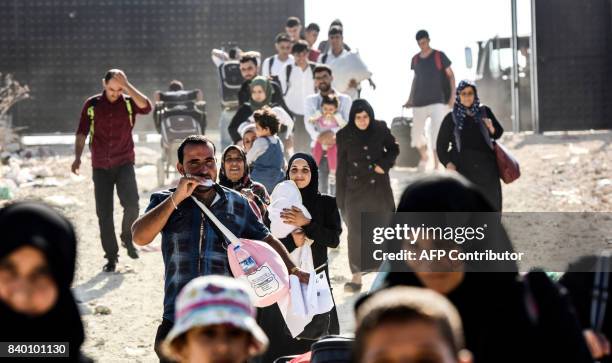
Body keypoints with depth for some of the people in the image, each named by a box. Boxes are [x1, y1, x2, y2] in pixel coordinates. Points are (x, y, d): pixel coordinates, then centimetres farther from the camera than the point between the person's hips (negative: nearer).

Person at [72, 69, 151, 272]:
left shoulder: (129, 103, 1)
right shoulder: (92, 105, 3)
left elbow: (146, 107, -21)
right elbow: (82, 133, 5)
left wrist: (127, 86, -21)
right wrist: (78, 157, -6)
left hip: (124, 164, -1)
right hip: (100, 167, 1)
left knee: (131, 204, -20)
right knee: (104, 213, 1)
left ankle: (127, 237, 9)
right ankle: (111, 256, 12)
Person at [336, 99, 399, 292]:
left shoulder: (380, 129, -4)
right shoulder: (344, 135, -5)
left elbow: (393, 149, 10)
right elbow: (341, 167, -1)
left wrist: (384, 164, -10)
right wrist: (340, 198, -1)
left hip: (378, 187, 1)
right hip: (355, 189, -1)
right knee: (355, 232, -5)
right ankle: (357, 277, -2)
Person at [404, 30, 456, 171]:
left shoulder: (439, 56, -2)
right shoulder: (415, 59, 10)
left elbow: (450, 75, 0)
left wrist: (452, 95, -10)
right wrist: (410, 99, 18)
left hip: (437, 101, -4)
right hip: (419, 102, 4)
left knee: (436, 132, -14)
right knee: (416, 133, 8)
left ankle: (436, 166, -12)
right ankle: (424, 157, 36)